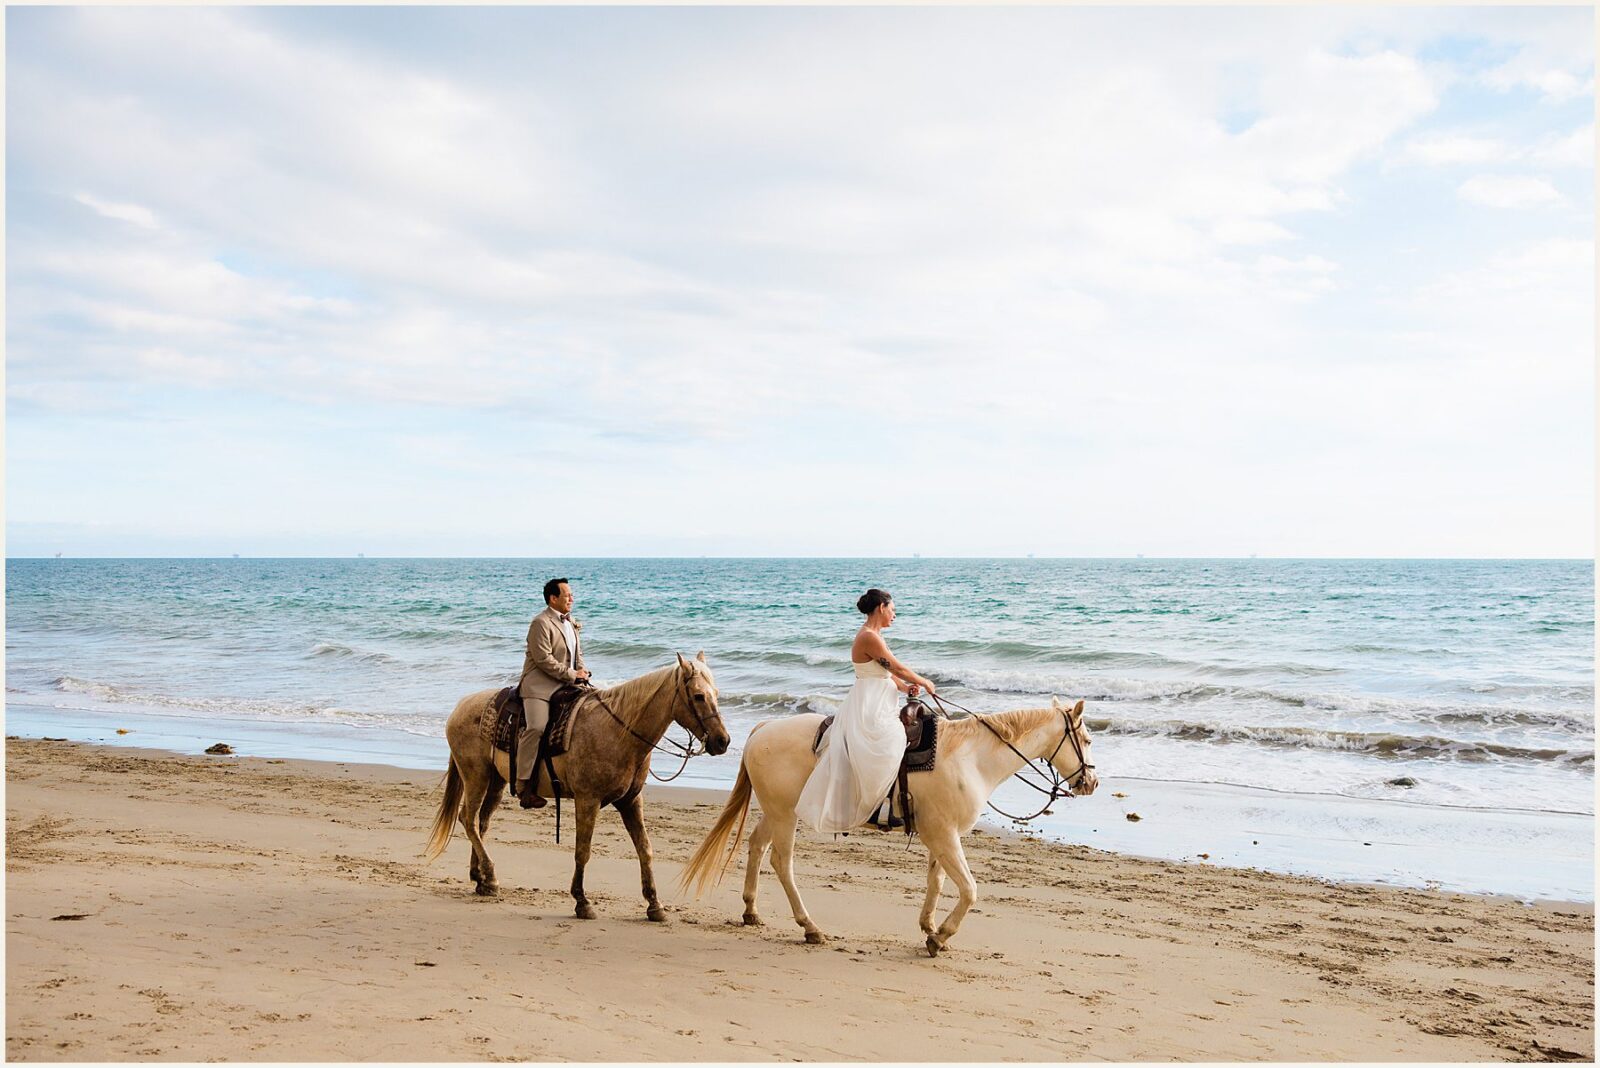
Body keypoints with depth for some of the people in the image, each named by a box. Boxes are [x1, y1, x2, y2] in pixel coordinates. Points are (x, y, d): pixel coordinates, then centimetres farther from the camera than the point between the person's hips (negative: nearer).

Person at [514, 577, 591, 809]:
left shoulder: (571, 622, 19)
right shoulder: (541, 623, -9)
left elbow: (578, 652, 28)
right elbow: (544, 659, -17)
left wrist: (582, 672, 7)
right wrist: (572, 675, -14)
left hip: (567, 683, 9)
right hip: (540, 685, -9)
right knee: (536, 727, -25)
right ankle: (523, 786, -22)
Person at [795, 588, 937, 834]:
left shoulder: (873, 635, 15)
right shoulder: (869, 637, -17)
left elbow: (886, 673, 17)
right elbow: (898, 668, -12)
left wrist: (906, 688, 2)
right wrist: (924, 682, 1)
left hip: (880, 707, 11)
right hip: (868, 709, -11)